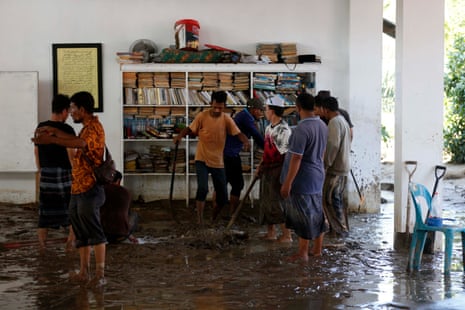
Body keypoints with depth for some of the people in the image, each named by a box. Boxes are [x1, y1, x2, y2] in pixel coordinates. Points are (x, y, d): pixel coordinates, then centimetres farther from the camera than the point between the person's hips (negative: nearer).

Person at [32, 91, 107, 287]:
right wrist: (55, 131, 11)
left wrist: (51, 140, -37)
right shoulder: (87, 128, 21)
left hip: (90, 188, -10)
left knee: (94, 230, -8)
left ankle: (100, 274, -5)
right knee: (81, 232, 11)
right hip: (78, 188, 10)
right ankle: (84, 272, 17)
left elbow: (80, 143, -32)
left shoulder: (94, 127, -13)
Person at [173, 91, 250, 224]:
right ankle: (200, 221, -14)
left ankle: (213, 220, 33)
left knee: (223, 198, 6)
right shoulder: (202, 116, -10)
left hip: (218, 162, 3)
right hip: (202, 160, -3)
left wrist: (246, 141, -34)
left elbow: (238, 133, -13)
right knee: (202, 189, -24)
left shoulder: (227, 119, -6)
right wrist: (179, 136, -24)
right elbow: (189, 129, -3)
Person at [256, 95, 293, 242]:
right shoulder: (269, 128, 9)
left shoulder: (283, 130, -19)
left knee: (277, 203, -5)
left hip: (277, 170, -9)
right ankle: (271, 232, 26)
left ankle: (287, 235, 5)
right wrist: (260, 165, 17)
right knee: (265, 201, 14)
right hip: (267, 170, 9)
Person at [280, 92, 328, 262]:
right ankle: (317, 249, 26)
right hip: (317, 177, 8)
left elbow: (296, 159, -23)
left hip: (303, 179, -8)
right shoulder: (322, 126, 4)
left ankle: (302, 253, 10)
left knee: (303, 215, 0)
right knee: (317, 212, 15)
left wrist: (287, 183, -18)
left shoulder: (301, 129, -23)